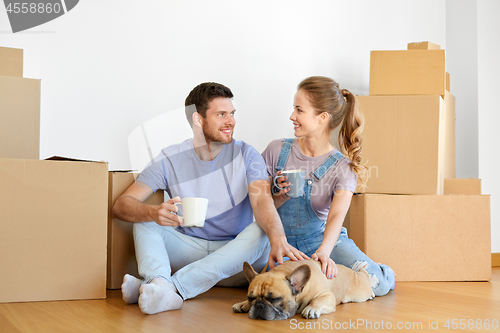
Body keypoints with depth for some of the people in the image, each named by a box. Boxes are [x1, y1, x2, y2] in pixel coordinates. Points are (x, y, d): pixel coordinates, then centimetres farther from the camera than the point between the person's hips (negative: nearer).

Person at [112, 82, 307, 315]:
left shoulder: (246, 155, -1)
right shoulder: (171, 160, -1)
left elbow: (262, 202, -19)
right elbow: (121, 205, -10)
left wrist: (278, 239, -43)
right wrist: (154, 212, -35)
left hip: (235, 253, -1)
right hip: (189, 250, 1)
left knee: (260, 232, -31)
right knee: (145, 220, -18)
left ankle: (172, 286, -45)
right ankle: (160, 282, -47)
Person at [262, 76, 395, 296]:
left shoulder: (343, 167, -9)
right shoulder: (277, 151, -3)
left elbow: (337, 215, -26)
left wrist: (324, 251, -46)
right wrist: (280, 197, -19)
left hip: (323, 239, -1)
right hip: (282, 242, 2)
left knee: (378, 284, -23)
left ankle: (327, 269, 8)